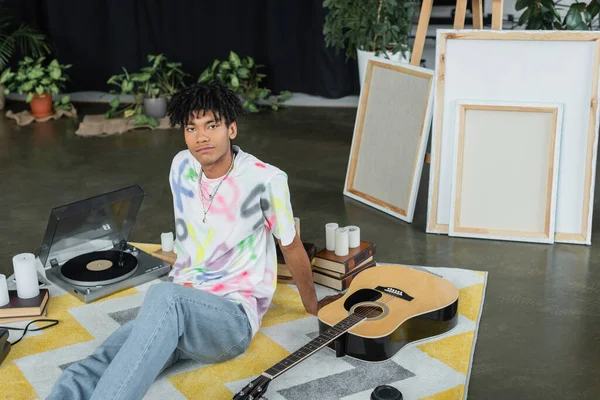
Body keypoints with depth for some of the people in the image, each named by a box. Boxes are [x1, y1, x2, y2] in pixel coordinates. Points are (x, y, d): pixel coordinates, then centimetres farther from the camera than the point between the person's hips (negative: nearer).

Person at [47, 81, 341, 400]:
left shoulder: (265, 180, -11)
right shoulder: (182, 166, 7)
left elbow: (292, 247, 3)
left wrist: (312, 305, 16)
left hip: (232, 316, -5)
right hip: (177, 309, 5)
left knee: (164, 295, -41)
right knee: (92, 369, -25)